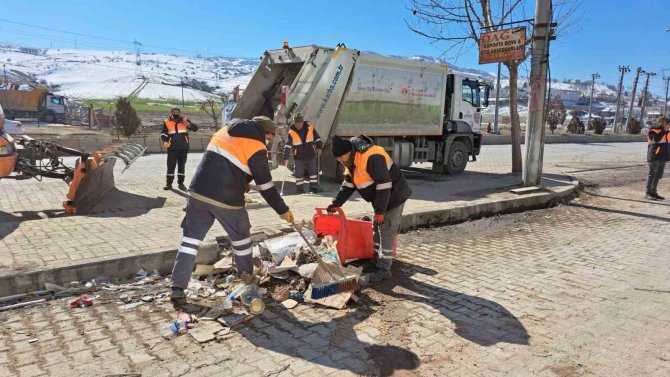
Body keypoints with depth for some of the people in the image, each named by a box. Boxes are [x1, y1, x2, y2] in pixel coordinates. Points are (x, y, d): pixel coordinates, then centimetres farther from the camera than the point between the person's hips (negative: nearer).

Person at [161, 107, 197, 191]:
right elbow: (163, 133, 4)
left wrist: (189, 125, -22)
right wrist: (165, 142, -14)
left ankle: (181, 183, 18)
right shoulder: (167, 122, 3)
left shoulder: (184, 120, 3)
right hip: (172, 148, -1)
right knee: (170, 166, 2)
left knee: (182, 166, 9)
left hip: (183, 148, 1)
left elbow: (195, 128, -1)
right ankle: (169, 183, 10)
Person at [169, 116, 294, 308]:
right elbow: (266, 187, -5)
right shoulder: (257, 149, -6)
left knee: (191, 237, 8)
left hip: (199, 191, 5)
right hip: (226, 200, -5)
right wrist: (283, 211, 5)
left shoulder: (224, 132, 15)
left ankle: (178, 288, 3)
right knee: (241, 237, 18)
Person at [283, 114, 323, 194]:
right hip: (298, 157, -1)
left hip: (310, 156, 1)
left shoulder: (310, 128, -7)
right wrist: (286, 158, -12)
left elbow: (317, 138, 5)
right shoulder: (291, 132, -9)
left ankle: (313, 187, 19)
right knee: (298, 173, 5)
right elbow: (287, 146, -8)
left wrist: (319, 148, -6)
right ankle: (299, 188, 20)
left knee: (313, 171, 6)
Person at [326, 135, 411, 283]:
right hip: (382, 198, 10)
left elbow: (384, 184, -29)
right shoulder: (351, 160, 2)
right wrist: (336, 203, 1)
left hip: (394, 197, -10)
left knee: (386, 232, -5)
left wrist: (380, 210, -24)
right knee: (377, 230, 17)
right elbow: (348, 185, 10)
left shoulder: (372, 157, -30)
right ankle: (377, 261, 29)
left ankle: (384, 269, 3)